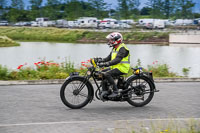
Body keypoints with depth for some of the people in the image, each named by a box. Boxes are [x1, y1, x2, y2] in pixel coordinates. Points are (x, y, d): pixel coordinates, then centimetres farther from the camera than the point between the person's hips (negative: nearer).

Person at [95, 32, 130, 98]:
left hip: (122, 68, -10)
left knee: (107, 74, -28)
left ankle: (115, 91, -25)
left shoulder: (122, 48, -15)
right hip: (115, 67, 10)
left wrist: (105, 64, -37)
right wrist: (101, 60, -5)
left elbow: (117, 60, -29)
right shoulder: (115, 48, 18)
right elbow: (108, 58, 14)